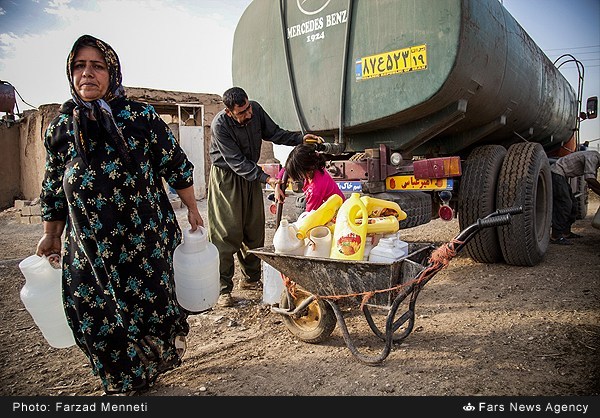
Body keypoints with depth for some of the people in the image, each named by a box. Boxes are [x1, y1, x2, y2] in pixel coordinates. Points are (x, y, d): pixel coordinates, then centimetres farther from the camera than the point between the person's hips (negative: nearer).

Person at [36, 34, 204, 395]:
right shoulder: (61, 127, 6)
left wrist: (192, 208, 3)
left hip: (145, 237, -3)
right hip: (88, 245, 4)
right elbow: (54, 187, 13)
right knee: (90, 312, 9)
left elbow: (175, 165, 1)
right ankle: (126, 382, 32)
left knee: (151, 300, 2)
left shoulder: (141, 117, -5)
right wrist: (51, 234, 16)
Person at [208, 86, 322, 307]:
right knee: (226, 233, -8)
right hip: (226, 176, -6)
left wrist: (301, 138, -12)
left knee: (255, 230, 9)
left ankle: (251, 278, 24)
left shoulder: (256, 109, -11)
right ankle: (223, 289, 1)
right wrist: (267, 179, -36)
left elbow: (274, 133, 2)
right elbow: (237, 163, -29)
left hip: (250, 174, 6)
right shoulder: (220, 125, -27)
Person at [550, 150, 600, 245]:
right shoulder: (592, 157, -15)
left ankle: (566, 232, 21)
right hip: (556, 174, -11)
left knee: (572, 204, 14)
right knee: (563, 204, -14)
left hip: (562, 176, 11)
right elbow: (589, 179, -27)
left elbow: (591, 184, 19)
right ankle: (555, 236, -13)